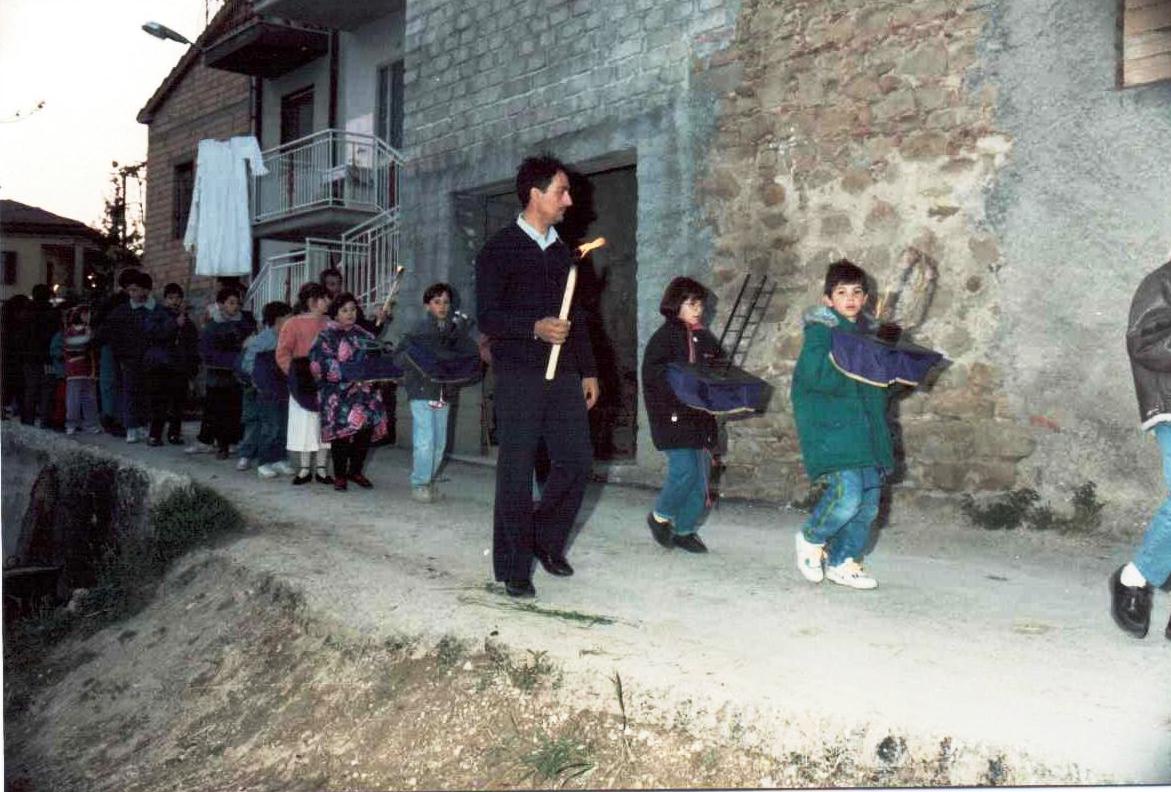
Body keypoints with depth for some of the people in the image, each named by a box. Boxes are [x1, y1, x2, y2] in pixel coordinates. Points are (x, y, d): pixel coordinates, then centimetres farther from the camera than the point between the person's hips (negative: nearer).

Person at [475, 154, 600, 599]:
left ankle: (547, 540, 25)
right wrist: (535, 328, -24)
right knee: (516, 471, -2)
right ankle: (513, 569, 9)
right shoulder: (500, 250, -2)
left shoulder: (561, 251, 18)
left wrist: (587, 370, 16)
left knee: (576, 461, 3)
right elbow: (487, 318, -9)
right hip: (519, 376, -6)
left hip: (564, 375, 6)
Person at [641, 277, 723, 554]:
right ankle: (660, 516, 13)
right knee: (684, 470, -13)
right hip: (673, 417, -6)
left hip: (701, 417, 6)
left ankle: (686, 529, 20)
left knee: (701, 473, 6)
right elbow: (652, 376, -16)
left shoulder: (705, 338, 13)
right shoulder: (664, 337, -6)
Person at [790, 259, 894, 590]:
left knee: (869, 500, 8)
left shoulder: (869, 331, 16)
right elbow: (815, 375, -21)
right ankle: (811, 538, 10)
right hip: (831, 426, -8)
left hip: (866, 425, 8)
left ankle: (842, 562, 24)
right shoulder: (821, 330, -7)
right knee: (847, 494, -18)